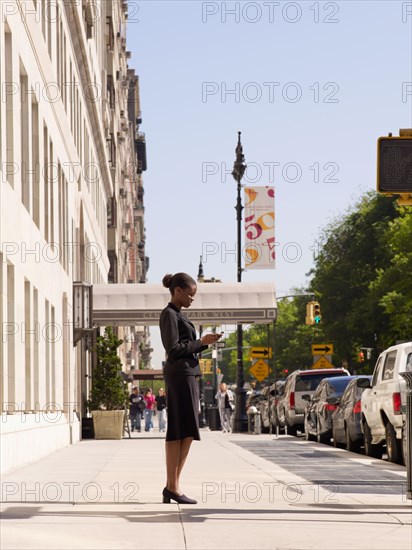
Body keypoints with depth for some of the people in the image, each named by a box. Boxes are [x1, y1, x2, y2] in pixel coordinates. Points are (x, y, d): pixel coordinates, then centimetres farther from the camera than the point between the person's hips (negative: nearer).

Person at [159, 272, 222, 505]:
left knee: (183, 433, 6)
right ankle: (173, 486, -11)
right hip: (180, 374, -10)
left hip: (187, 375, 10)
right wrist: (202, 342, -11)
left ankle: (172, 486, 6)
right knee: (184, 432, -11)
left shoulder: (178, 315, 21)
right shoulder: (170, 314, -7)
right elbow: (174, 349, -14)